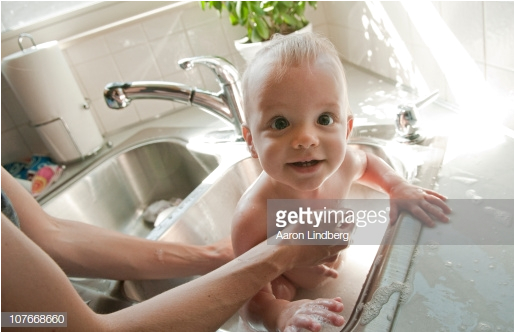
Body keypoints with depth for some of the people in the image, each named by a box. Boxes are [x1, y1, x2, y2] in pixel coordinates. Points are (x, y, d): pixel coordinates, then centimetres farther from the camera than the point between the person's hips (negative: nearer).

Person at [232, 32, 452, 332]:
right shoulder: (254, 217, -39)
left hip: (338, 275, 4)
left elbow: (366, 162, 3)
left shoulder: (341, 163, -23)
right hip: (285, 295, -3)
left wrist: (399, 187, -13)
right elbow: (252, 300, -31)